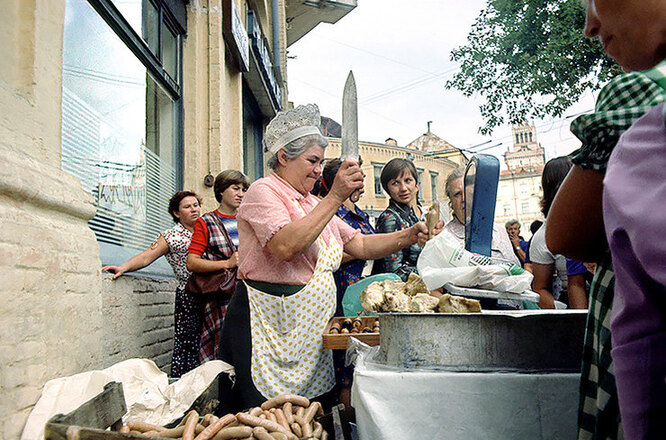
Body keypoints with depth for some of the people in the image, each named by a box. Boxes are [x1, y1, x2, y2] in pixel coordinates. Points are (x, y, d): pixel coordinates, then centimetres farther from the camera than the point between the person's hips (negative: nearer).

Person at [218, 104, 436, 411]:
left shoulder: (314, 204, 18)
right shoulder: (263, 191, -7)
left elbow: (361, 246, 16)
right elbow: (285, 247, -25)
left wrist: (407, 236, 1)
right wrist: (335, 197, -24)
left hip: (309, 331, 8)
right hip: (268, 326, -8)